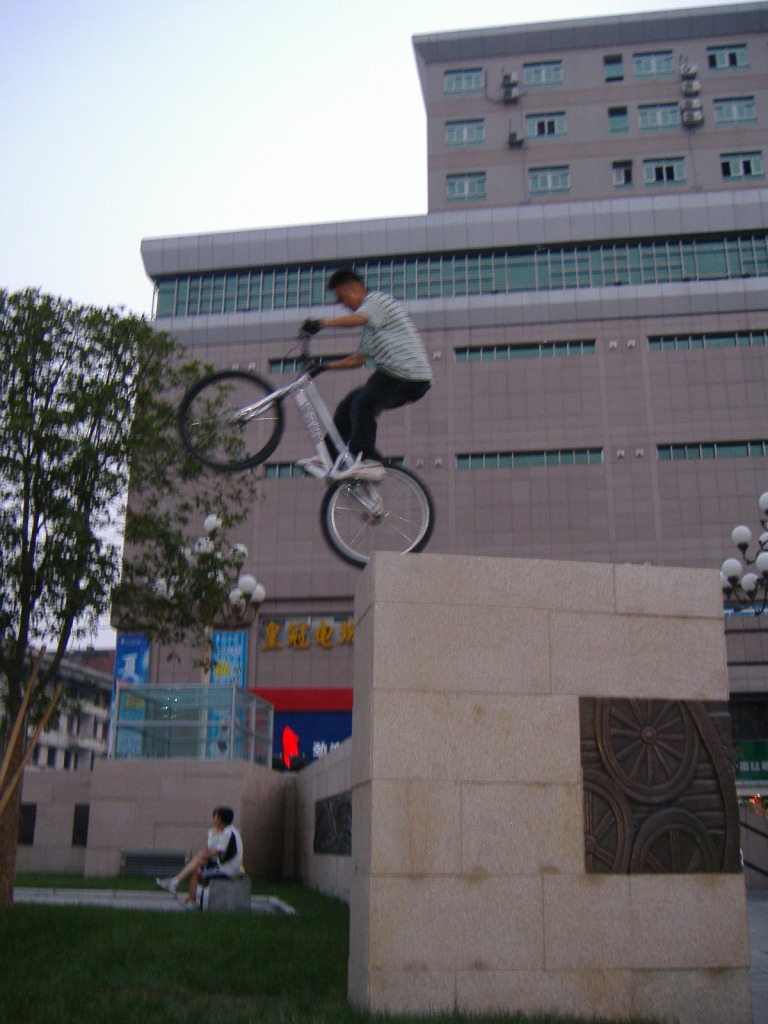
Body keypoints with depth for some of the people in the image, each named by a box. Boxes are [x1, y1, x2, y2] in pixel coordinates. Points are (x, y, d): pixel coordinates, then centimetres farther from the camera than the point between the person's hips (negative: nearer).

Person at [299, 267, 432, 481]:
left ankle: (368, 462, -26)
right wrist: (326, 366, 18)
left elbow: (358, 318, -26)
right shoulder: (370, 325, 26)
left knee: (363, 405, -23)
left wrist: (321, 323, -30)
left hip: (409, 374, -10)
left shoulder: (378, 299, -3)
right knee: (349, 405, 7)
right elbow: (359, 359, 25)